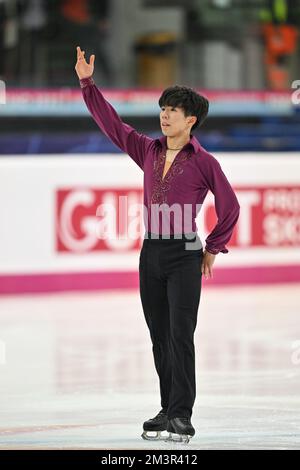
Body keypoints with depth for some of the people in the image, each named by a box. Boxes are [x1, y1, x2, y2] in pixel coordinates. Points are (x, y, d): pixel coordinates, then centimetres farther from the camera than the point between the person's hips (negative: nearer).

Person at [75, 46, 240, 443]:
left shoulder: (203, 162, -5)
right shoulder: (149, 152, 9)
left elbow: (229, 206, 2)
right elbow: (112, 124, 10)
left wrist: (214, 248, 5)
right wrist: (88, 83, 5)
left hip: (185, 255, -6)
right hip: (151, 253, 6)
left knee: (181, 336, -10)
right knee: (159, 337, 9)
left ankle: (182, 418, -11)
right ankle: (168, 410, 17)